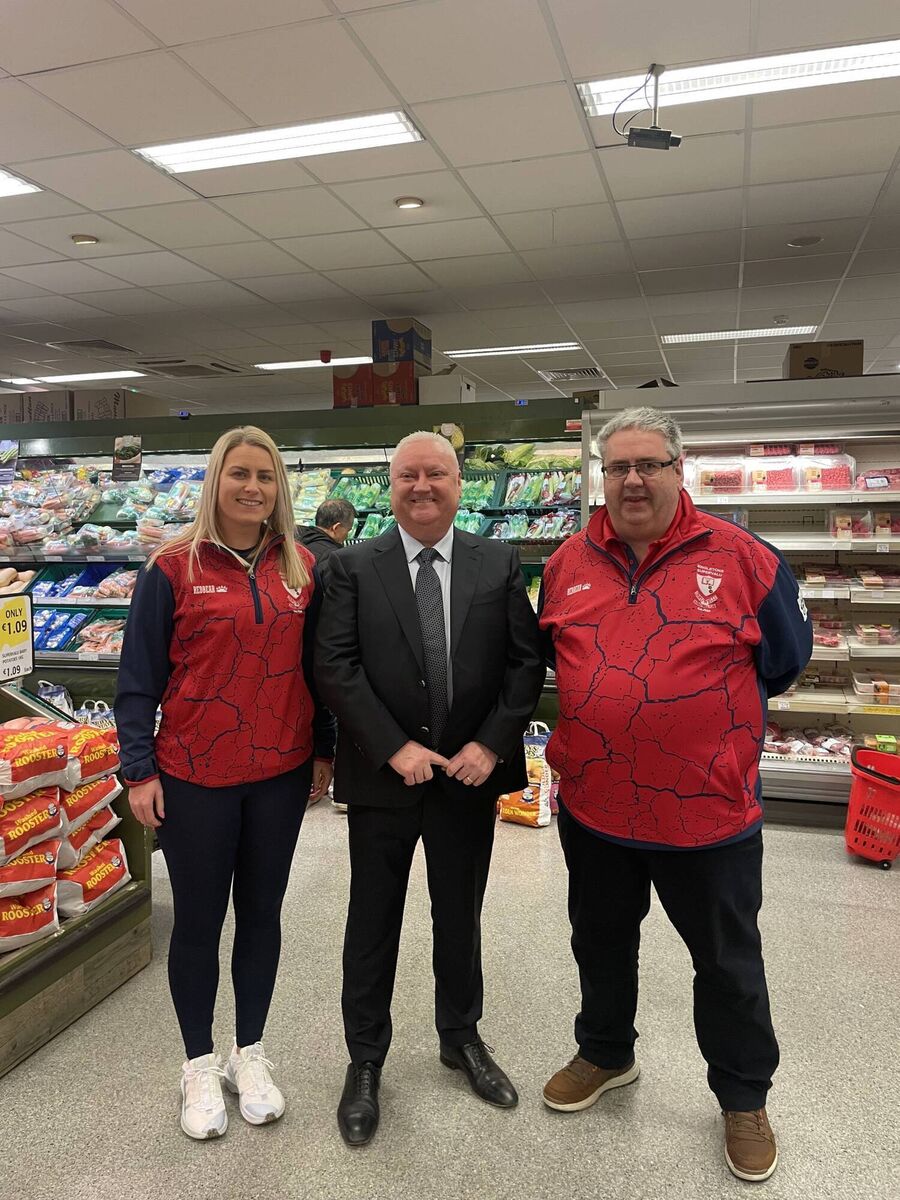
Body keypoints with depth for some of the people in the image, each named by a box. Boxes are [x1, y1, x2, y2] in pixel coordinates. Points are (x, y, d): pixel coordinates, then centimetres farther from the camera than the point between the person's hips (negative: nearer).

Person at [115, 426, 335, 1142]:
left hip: (281, 773, 3)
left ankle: (250, 1053, 35)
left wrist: (323, 749, 9)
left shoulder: (302, 569, 2)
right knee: (198, 919, 11)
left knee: (261, 911, 15)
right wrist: (140, 769, -7)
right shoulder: (174, 568, -7)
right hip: (194, 776, -3)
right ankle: (200, 1064, 32)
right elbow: (139, 677, -4)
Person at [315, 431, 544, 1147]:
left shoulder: (500, 565, 1)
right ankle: (365, 1062, 34)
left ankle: (462, 1038, 42)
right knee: (374, 921, 13)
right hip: (383, 775, -1)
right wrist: (394, 747, -16)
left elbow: (526, 660, -2)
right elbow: (336, 666, -10)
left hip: (471, 773, 2)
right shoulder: (353, 568, -4)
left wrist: (491, 744, -11)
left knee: (461, 915, 19)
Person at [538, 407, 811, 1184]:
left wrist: (711, 712, 7)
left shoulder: (739, 557, -11)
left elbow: (787, 656, 2)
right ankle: (606, 1054, 49)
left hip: (709, 810, -3)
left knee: (728, 963, 17)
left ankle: (745, 1098, 42)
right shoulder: (569, 563, -1)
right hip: (592, 805, 3)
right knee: (601, 942, 23)